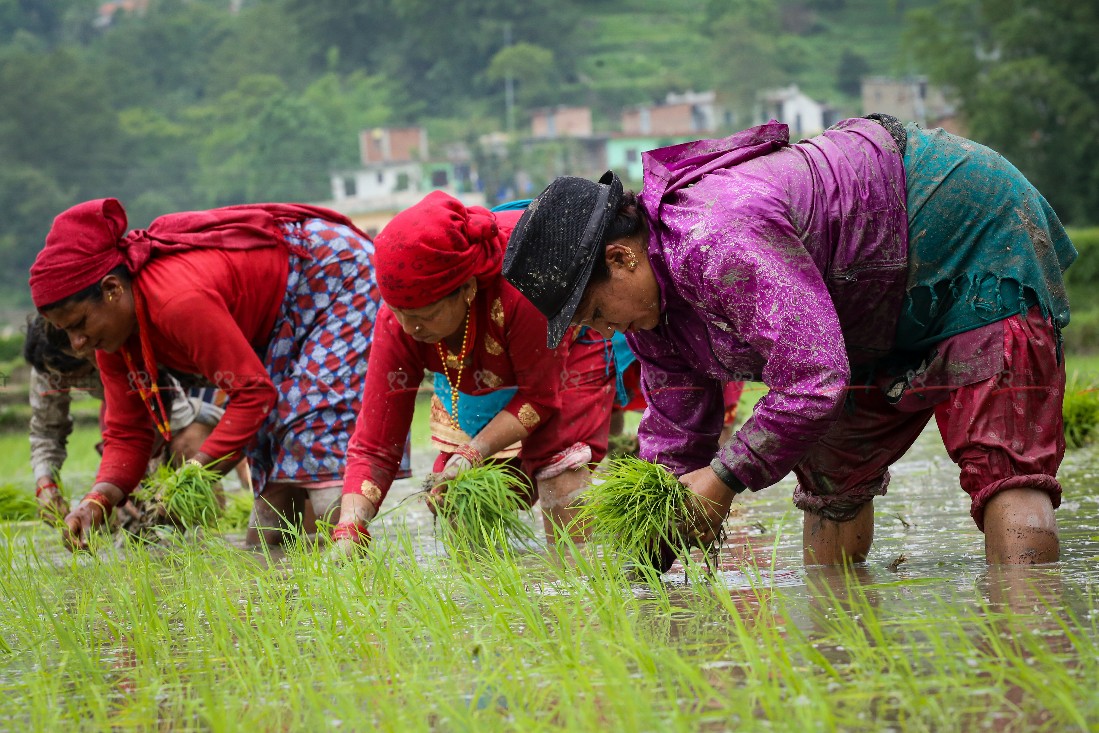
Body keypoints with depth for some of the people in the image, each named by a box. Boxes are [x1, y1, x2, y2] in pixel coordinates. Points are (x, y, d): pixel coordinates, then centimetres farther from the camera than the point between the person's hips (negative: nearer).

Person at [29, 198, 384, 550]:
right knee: (268, 420, 3)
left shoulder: (179, 300, -38)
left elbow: (253, 390, -33)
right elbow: (125, 434, -4)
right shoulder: (111, 334, -8)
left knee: (315, 409, -22)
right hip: (284, 314, 9)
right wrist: (98, 499, -24)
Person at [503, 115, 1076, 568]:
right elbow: (674, 438, 5)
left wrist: (723, 479, -27)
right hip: (890, 303, 10)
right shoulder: (652, 301, -3)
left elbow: (813, 380, -39)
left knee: (1001, 468, -19)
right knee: (832, 473, 11)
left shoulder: (718, 242, -37)